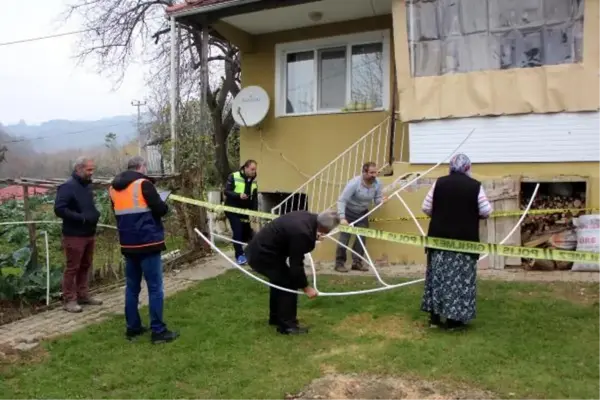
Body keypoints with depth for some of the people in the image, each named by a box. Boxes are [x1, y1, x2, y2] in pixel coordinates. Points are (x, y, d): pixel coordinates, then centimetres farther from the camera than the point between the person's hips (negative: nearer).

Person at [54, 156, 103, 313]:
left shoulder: (87, 185, 11)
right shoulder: (67, 187, -14)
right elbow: (59, 209, -22)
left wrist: (95, 214, 3)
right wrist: (81, 218, -23)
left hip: (89, 234, 8)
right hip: (74, 235, -8)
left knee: (85, 266, 14)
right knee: (72, 268, -1)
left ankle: (83, 295, 24)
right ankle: (69, 300, 7)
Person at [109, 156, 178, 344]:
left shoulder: (113, 187, 11)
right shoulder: (143, 183, -11)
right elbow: (160, 209, -11)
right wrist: (164, 206, 9)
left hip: (128, 244, 7)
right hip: (148, 243, -7)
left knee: (132, 286, 15)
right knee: (155, 287, -2)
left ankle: (132, 328, 22)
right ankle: (158, 331, 1)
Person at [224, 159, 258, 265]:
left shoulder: (254, 180, 2)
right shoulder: (234, 176, -16)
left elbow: (255, 197, 6)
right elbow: (226, 192, -17)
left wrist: (254, 211, -3)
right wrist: (239, 195, -32)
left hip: (244, 210, 6)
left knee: (246, 232, 11)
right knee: (238, 232, -11)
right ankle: (239, 255, -2)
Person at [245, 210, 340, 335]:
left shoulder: (309, 217, -3)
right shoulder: (302, 233, -30)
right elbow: (296, 265, -21)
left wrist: (313, 237, 19)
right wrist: (306, 287, -9)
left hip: (258, 248, 10)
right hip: (262, 254, -10)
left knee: (280, 280, 23)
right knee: (288, 284, -4)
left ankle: (276, 317, 38)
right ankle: (286, 324, 8)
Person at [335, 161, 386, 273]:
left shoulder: (377, 183, -14)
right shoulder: (354, 183, -29)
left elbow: (377, 199, -6)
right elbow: (341, 200, -31)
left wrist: (381, 200, -32)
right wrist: (342, 218, -40)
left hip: (362, 213, 5)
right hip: (349, 212, -5)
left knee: (362, 238, 2)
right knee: (344, 238, -7)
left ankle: (357, 262, 13)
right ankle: (339, 263, 2)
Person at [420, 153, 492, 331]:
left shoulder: (439, 183, 1)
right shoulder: (475, 186, -5)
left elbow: (426, 208, 3)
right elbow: (486, 212, -3)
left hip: (439, 237, 3)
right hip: (464, 239, -2)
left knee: (438, 275, 10)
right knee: (460, 278, 5)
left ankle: (435, 316, 16)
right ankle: (453, 319, 9)